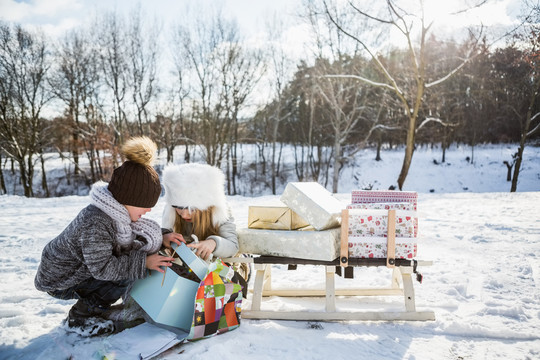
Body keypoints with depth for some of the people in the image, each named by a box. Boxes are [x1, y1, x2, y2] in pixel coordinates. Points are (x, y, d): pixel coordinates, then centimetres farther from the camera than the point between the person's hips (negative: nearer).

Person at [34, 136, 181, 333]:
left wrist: (160, 241, -9)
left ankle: (94, 306, 11)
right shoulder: (95, 223, -34)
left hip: (78, 269, 9)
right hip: (59, 281, -9)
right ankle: (81, 315, 0)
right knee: (125, 275, -20)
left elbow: (129, 239, 6)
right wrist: (143, 261, -28)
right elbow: (102, 269, -32)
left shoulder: (117, 212, -8)